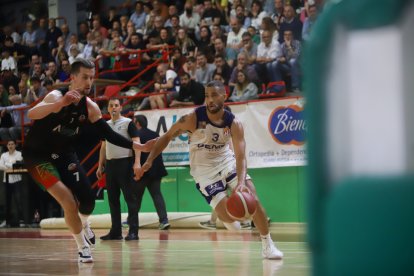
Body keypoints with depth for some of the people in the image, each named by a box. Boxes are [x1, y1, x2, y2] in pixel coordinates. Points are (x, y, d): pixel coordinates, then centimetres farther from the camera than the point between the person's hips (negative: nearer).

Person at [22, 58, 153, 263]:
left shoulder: (90, 107, -5)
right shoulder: (57, 96, -25)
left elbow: (108, 134, 2)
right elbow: (31, 114, -44)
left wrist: (140, 147, -8)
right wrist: (60, 103, -62)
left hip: (64, 154, 6)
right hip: (38, 154, -6)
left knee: (87, 201, 0)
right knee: (69, 202, -18)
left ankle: (83, 224, 37)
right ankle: (83, 247, 2)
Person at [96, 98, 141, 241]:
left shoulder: (128, 123, -3)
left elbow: (136, 143, -9)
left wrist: (137, 162, -20)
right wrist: (100, 166, 15)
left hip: (125, 163, -6)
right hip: (110, 164, 6)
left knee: (130, 198, -6)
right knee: (113, 199, 8)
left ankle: (133, 231, -6)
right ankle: (116, 232, 13)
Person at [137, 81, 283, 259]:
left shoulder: (234, 124, -16)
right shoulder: (193, 119, -20)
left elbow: (240, 156, -23)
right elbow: (167, 137, -7)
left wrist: (241, 182, -41)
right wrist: (149, 160, -15)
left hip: (227, 161, 2)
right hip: (204, 169, -2)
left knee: (252, 198, -15)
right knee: (227, 215, -16)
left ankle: (267, 245, 0)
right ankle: (227, 220, 25)